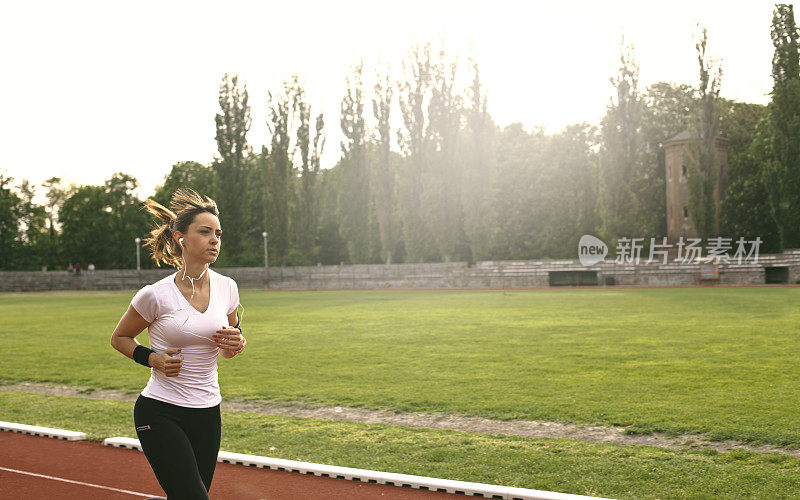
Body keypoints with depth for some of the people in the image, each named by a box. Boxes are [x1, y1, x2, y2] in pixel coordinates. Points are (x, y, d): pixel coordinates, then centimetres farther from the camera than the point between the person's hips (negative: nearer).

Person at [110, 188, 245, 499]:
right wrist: (152, 358, -11)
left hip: (208, 414, 5)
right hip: (160, 414, -5)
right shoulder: (156, 295, -11)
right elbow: (119, 338, 6)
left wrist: (235, 343, -5)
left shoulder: (227, 288, 1)